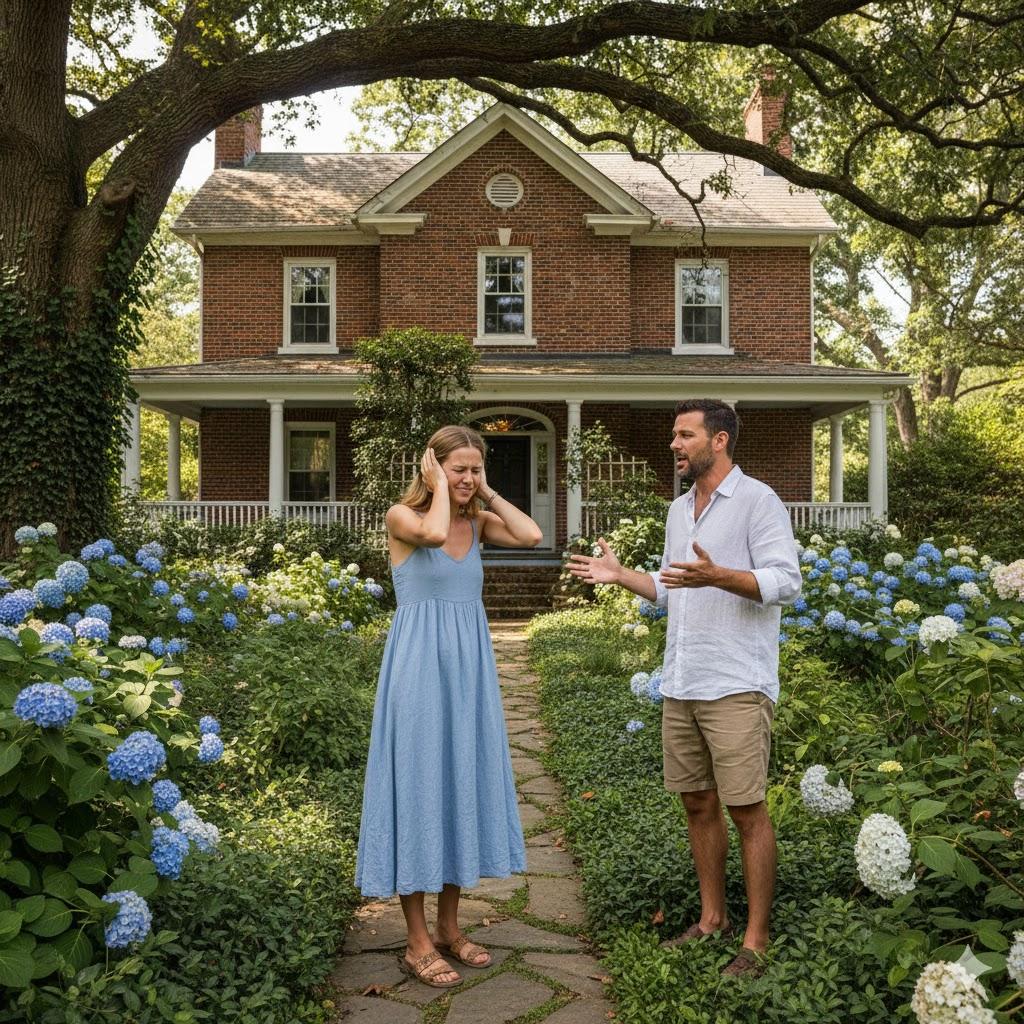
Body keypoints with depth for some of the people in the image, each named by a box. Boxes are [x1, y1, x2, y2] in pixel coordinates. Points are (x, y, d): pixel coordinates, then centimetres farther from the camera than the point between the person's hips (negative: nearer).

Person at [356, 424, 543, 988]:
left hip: (469, 670, 6)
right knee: (418, 785, 0)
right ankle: (417, 943, 11)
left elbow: (532, 535, -8)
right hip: (420, 667, -6)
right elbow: (433, 533, -28)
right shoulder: (401, 516, -5)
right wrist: (439, 488, -11)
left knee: (463, 785, 12)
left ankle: (449, 928, 26)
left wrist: (486, 492, 0)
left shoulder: (478, 520, 9)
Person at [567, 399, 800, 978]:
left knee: (747, 810, -2)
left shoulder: (758, 501, -7)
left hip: (736, 687, -8)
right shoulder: (680, 510, 17)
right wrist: (620, 575, 12)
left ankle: (757, 940, 7)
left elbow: (786, 582, -16)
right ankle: (713, 919, 26)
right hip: (681, 686, 8)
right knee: (698, 804, 13)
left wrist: (715, 575, -28)